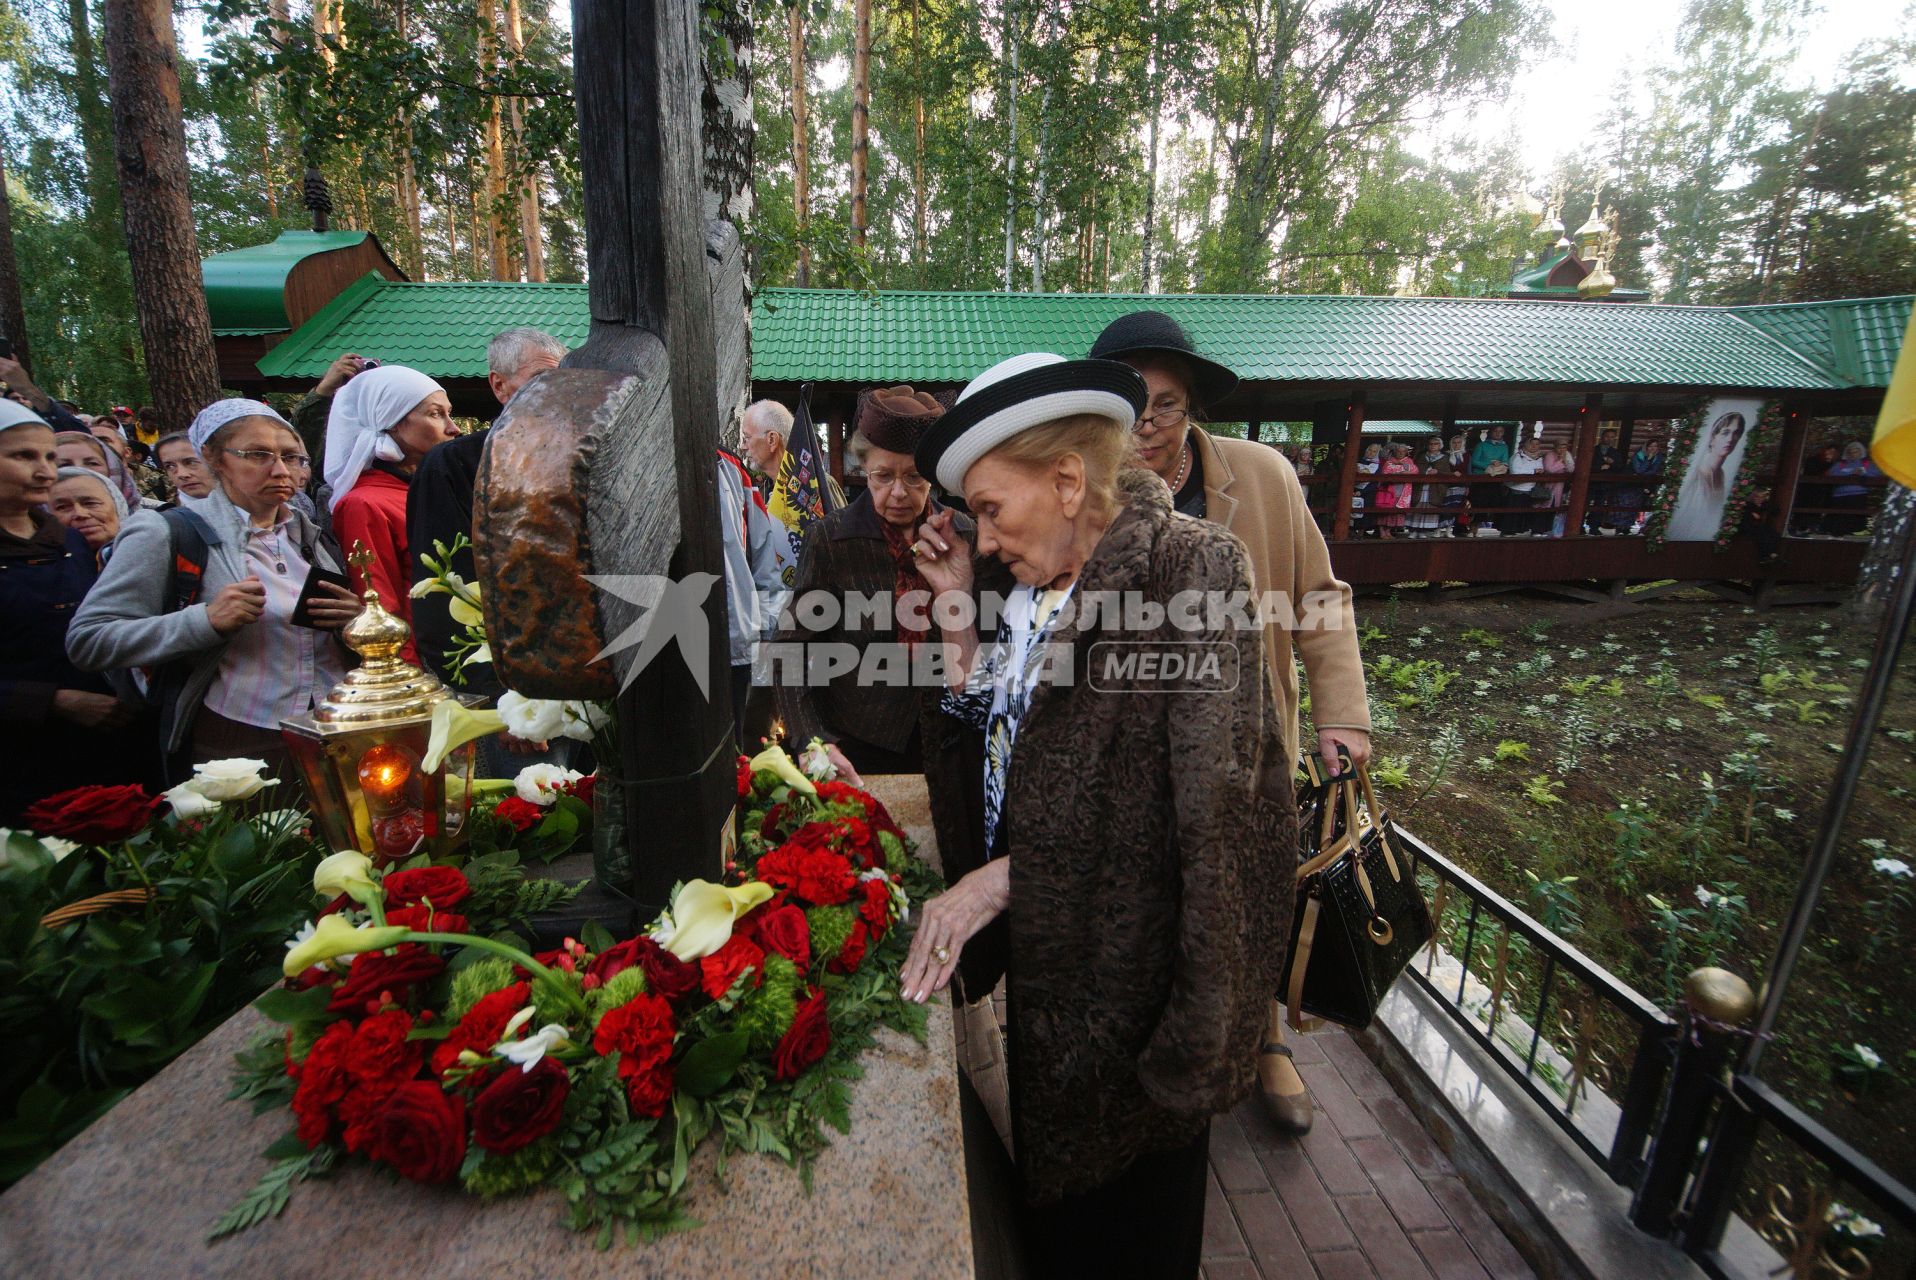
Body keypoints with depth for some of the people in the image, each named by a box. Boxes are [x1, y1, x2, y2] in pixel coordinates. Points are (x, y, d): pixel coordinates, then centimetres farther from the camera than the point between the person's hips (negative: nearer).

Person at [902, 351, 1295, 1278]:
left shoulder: (1193, 566, -19)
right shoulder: (1040, 588, 5)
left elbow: (1202, 796, -23)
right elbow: (991, 748, 5)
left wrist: (998, 879, -19)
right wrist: (957, 608, -2)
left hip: (1138, 981, -6)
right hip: (1051, 958, 6)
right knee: (1052, 1186, 25)